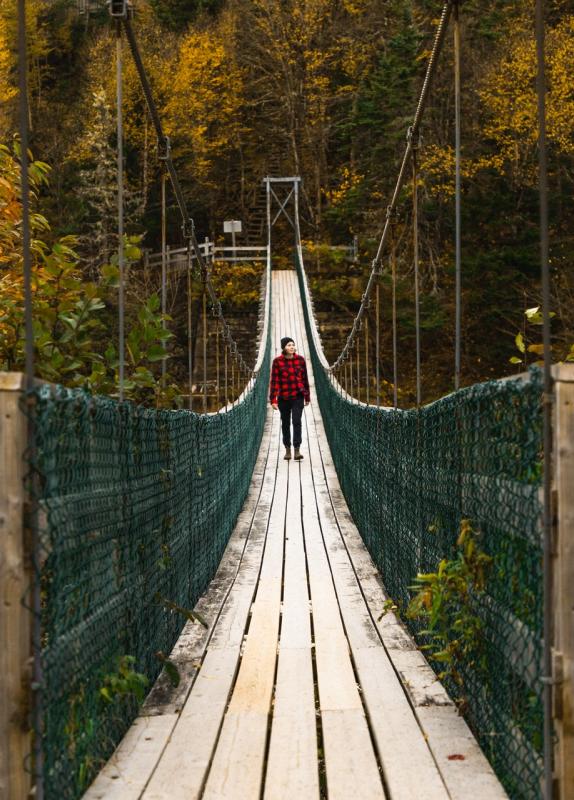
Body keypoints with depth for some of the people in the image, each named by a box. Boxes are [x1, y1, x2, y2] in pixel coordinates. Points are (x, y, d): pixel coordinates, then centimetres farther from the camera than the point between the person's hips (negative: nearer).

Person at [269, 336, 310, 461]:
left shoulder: (300, 359, 0)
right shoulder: (277, 361, -6)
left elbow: (305, 379, 7)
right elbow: (274, 381, -6)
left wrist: (307, 397, 10)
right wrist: (273, 399, -10)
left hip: (298, 396, 0)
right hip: (283, 397, 0)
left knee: (296, 421, -12)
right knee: (285, 423, 11)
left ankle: (297, 450, -13)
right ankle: (287, 449, 23)